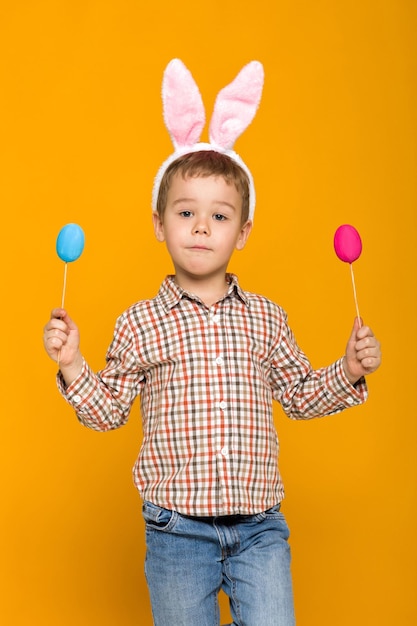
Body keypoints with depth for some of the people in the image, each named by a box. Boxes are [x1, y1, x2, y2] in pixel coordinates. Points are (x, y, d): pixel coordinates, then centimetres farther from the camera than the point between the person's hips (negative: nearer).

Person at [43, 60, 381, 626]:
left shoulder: (265, 318, 2)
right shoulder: (139, 324, -3)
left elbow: (301, 396, 12)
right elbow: (108, 412, 3)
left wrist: (349, 371, -3)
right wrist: (72, 364, -11)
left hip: (259, 526, 1)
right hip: (178, 530, -1)